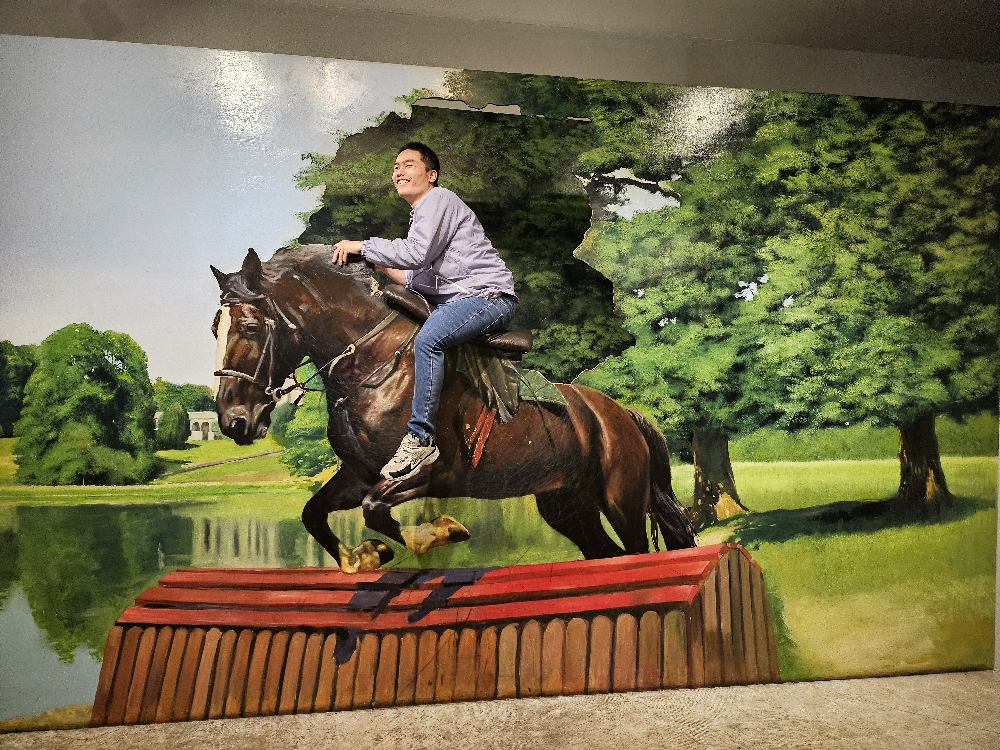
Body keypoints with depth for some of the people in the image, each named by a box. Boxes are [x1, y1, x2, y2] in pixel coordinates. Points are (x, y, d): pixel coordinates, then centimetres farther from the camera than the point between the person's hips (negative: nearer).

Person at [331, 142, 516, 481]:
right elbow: (423, 280, 18)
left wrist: (360, 245, -13)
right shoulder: (420, 215, 24)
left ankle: (421, 439, -25)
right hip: (458, 299, 11)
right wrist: (384, 267, 9)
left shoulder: (439, 199, -5)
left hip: (489, 294, -11)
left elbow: (416, 253, -22)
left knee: (427, 339, -31)